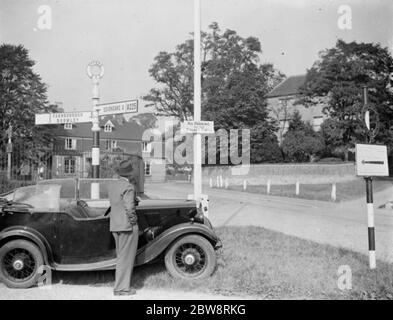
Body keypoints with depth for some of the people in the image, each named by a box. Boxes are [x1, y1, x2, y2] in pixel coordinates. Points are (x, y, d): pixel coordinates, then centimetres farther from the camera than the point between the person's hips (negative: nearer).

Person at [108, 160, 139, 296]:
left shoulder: (112, 185, 9)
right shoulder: (129, 187, -16)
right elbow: (129, 208, -21)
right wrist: (133, 220, -7)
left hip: (115, 226, 8)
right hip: (127, 226, -8)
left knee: (121, 256, 17)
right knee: (126, 258, 0)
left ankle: (121, 284, 25)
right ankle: (121, 288, 7)